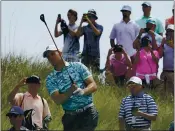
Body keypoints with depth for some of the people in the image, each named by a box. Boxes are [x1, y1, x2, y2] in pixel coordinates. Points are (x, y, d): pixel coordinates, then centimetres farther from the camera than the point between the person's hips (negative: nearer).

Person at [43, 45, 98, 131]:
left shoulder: (77, 66, 5)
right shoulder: (50, 79, 8)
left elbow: (93, 86, 0)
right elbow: (57, 100, -5)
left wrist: (83, 91, -22)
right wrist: (70, 92, -23)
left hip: (87, 113, -3)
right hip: (70, 116, 3)